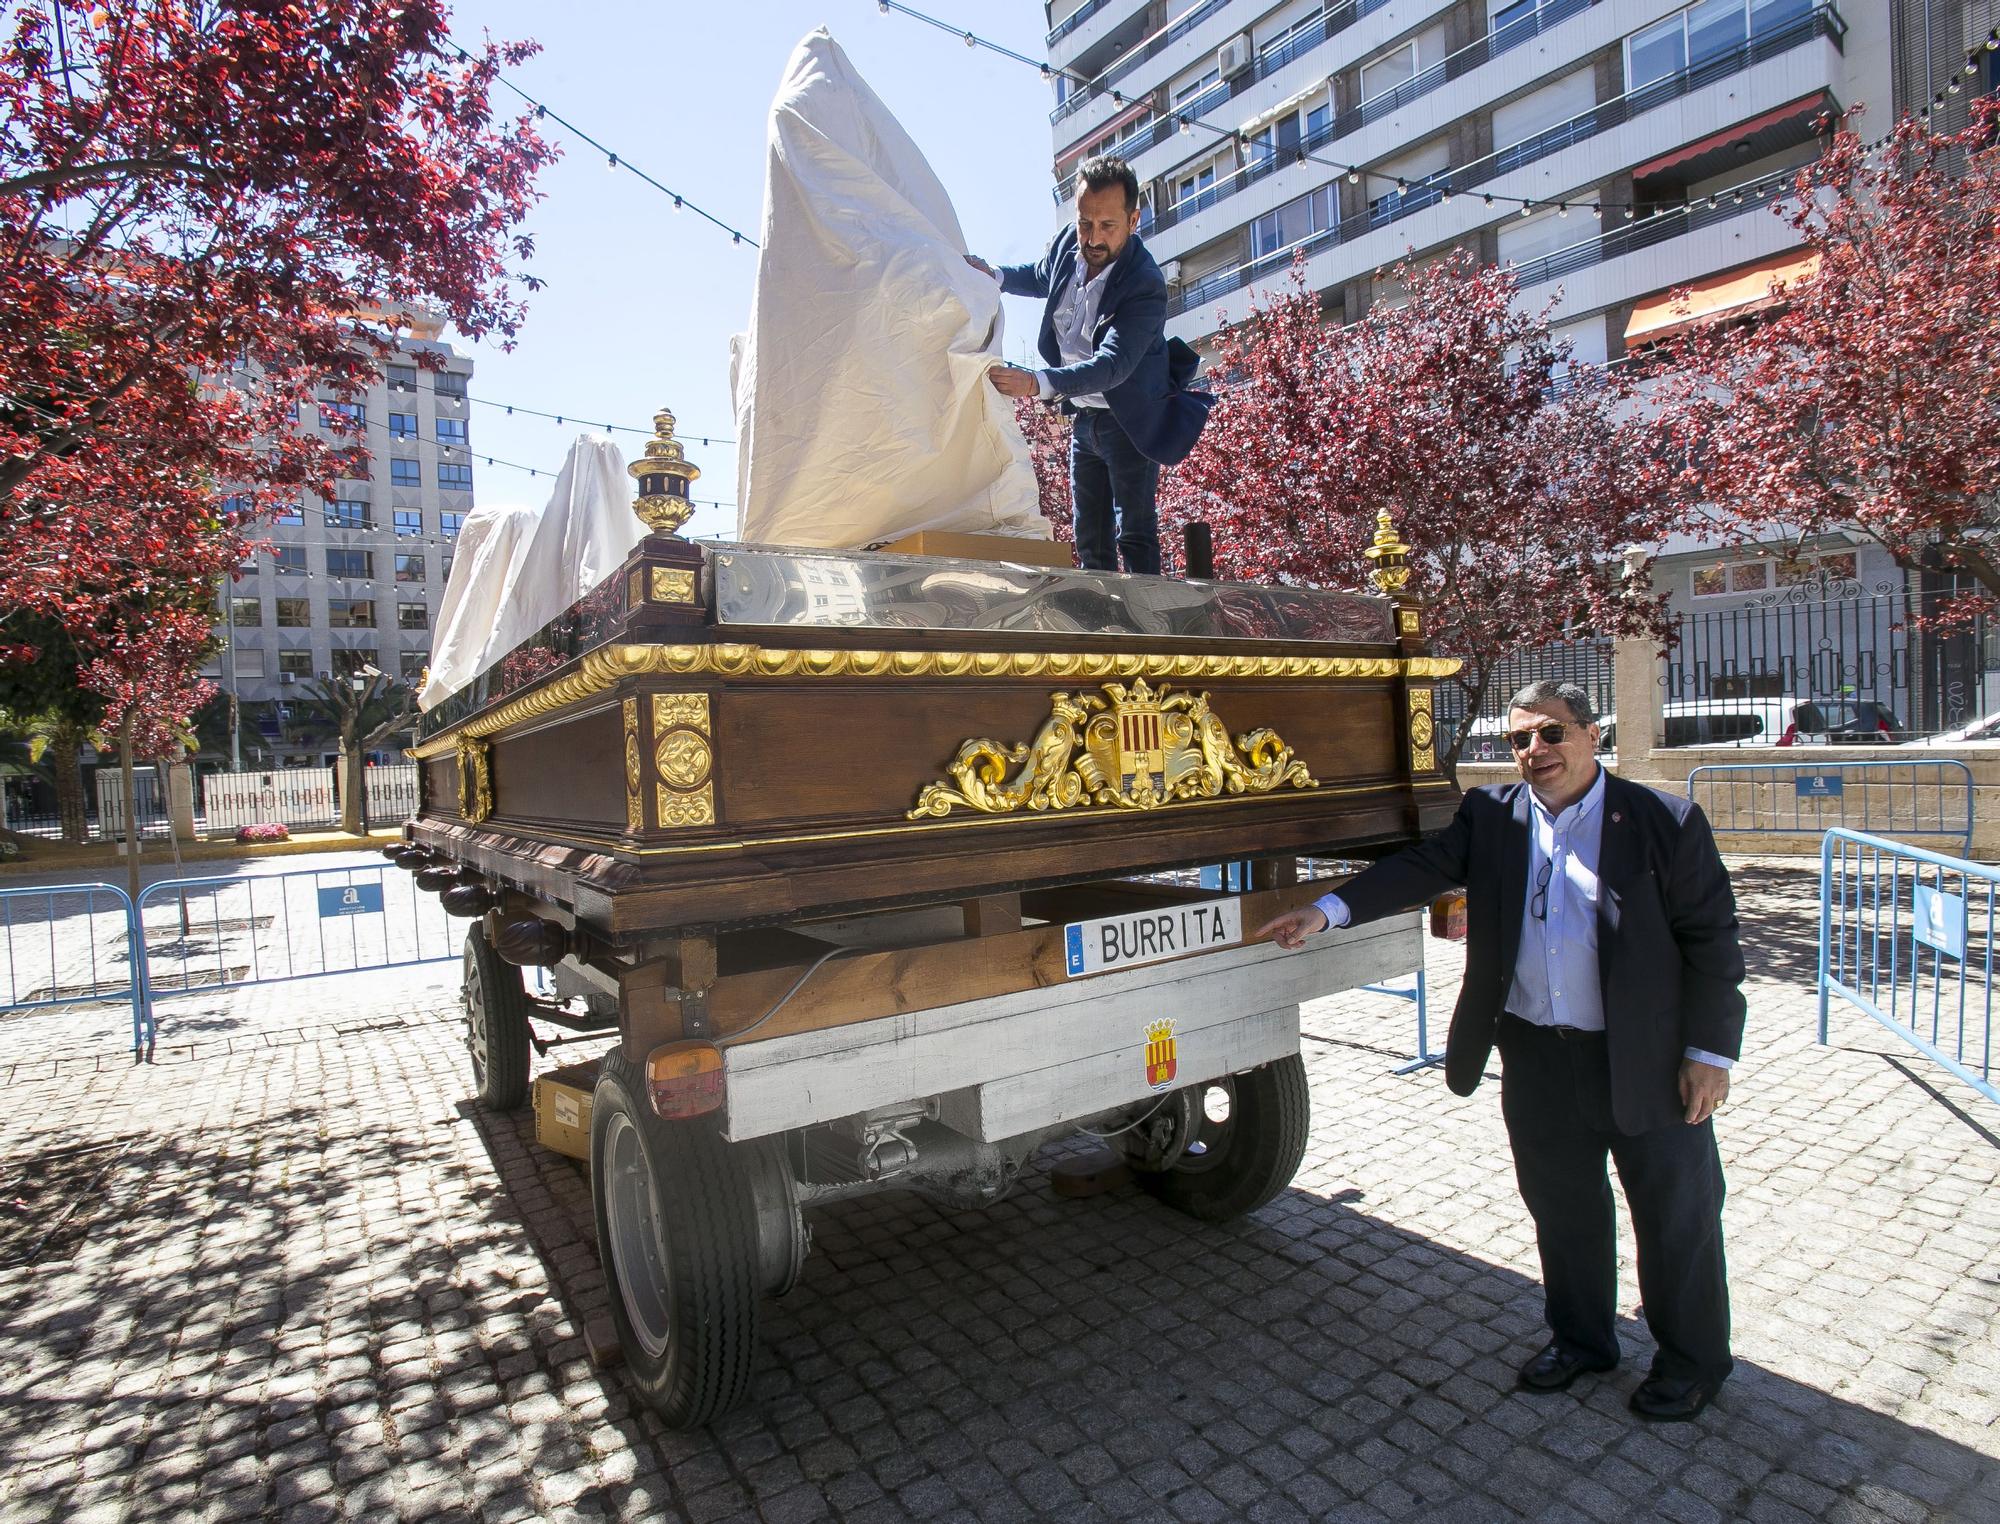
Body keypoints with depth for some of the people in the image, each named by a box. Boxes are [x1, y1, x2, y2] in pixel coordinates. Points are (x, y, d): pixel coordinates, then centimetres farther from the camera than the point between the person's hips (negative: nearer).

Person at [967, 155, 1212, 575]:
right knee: (1090, 540, 10)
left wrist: (1036, 383, -53)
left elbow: (1112, 365, -39)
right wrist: (995, 275, -2)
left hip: (1131, 419, -7)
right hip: (1083, 416, 7)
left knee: (1134, 536, -10)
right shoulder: (1069, 242, -6)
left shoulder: (1146, 287, -27)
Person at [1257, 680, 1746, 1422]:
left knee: (1676, 1215, 15)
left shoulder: (1663, 823, -9)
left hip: (1648, 1060, -3)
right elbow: (1420, 867, -5)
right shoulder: (1491, 817, 0)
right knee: (1562, 1209, 19)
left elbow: (1712, 942, -7)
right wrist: (1328, 910, -18)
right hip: (1537, 1058, 3)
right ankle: (1580, 1338, 41)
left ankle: (1692, 1359, 38)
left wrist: (1711, 1053, -9)